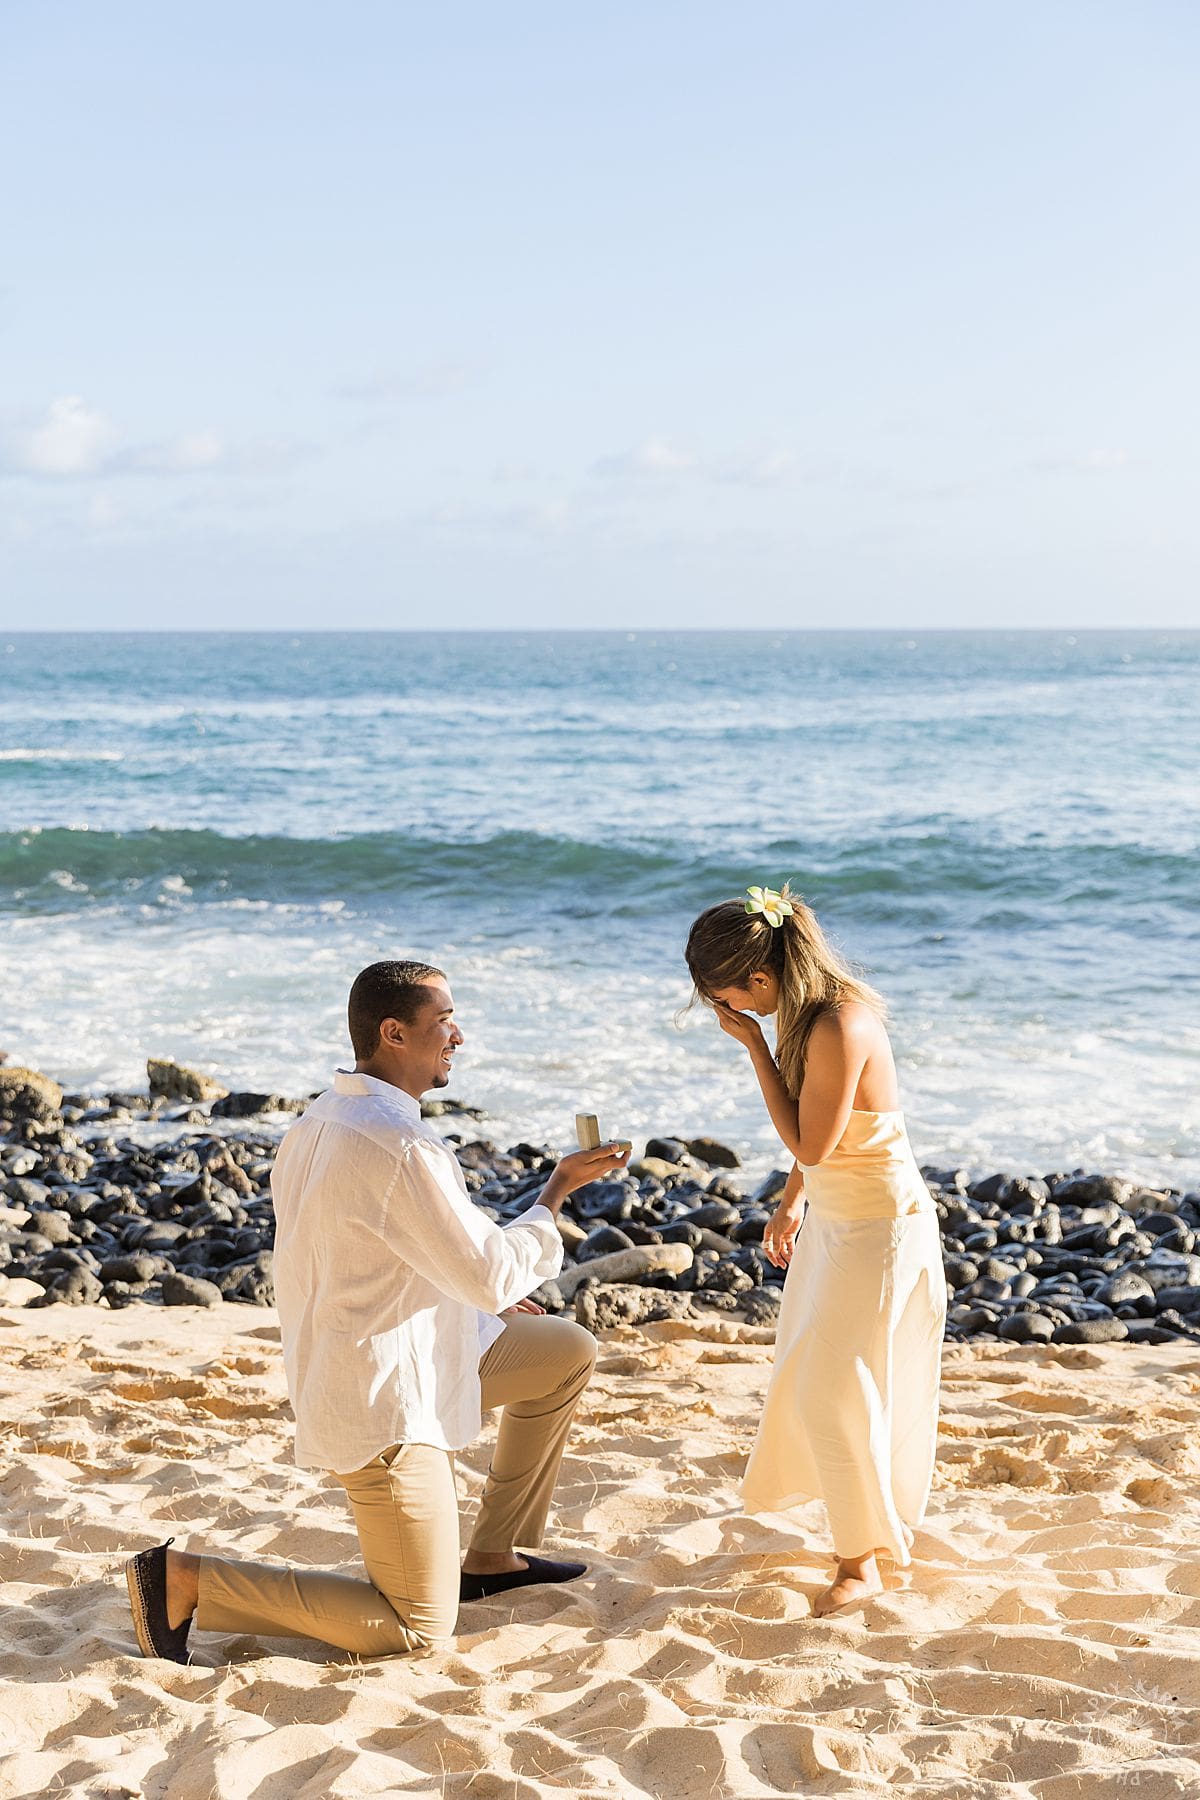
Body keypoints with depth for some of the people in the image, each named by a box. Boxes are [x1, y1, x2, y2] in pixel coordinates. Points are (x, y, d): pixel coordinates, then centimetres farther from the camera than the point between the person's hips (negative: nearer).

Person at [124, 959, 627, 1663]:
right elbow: (493, 1273, -21)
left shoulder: (320, 1123, 4)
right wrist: (560, 1189, -8)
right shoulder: (401, 1148, -27)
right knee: (417, 1630, 1)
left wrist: (487, 1295, 16)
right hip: (385, 1402, -10)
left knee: (570, 1351, 18)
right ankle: (186, 1579, -1)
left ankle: (494, 1556, 26)